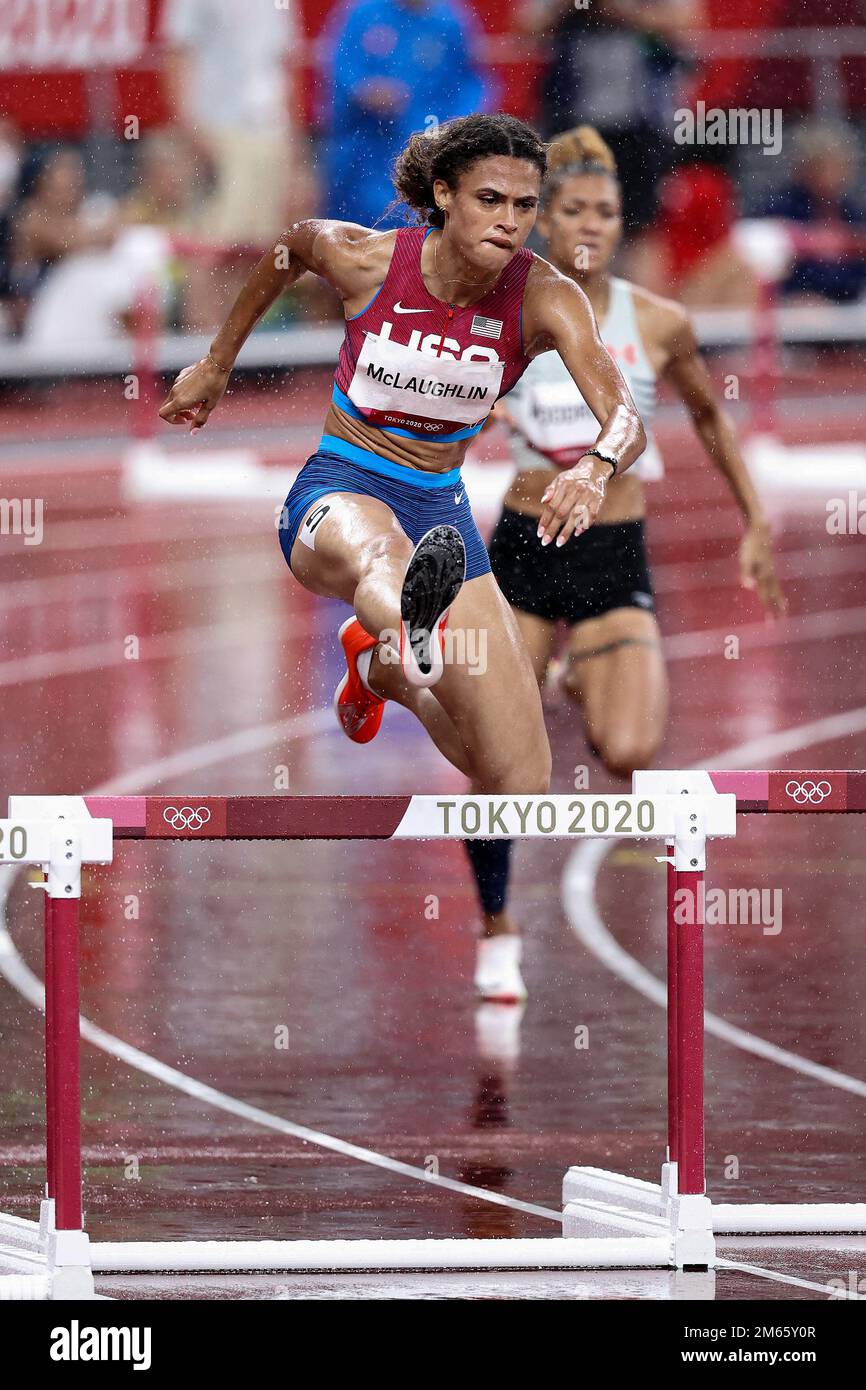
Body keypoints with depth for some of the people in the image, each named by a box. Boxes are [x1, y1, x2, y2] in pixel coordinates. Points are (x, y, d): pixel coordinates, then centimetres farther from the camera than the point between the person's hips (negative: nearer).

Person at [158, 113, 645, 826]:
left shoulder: (545, 297, -14)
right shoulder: (365, 259, -14)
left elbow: (623, 414, -29)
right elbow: (291, 247, 10)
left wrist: (596, 468, -52)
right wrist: (216, 365, 20)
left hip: (442, 511, 3)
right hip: (337, 497, -3)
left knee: (523, 781, 0)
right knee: (378, 549, -44)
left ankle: (381, 668, 30)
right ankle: (410, 636, -83)